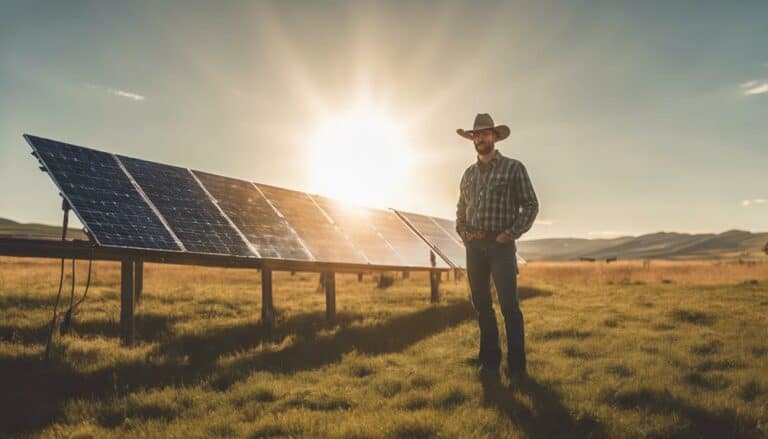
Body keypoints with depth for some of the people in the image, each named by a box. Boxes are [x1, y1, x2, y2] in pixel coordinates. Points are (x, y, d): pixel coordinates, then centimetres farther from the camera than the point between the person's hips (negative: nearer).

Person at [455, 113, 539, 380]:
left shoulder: (513, 168, -1)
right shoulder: (469, 173, 14)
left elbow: (531, 205, -3)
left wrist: (511, 234, -11)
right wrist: (463, 233, 8)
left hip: (501, 245, -5)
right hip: (474, 246, 5)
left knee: (509, 305, -8)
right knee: (481, 304, 8)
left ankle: (517, 366, -1)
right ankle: (489, 360, 17)